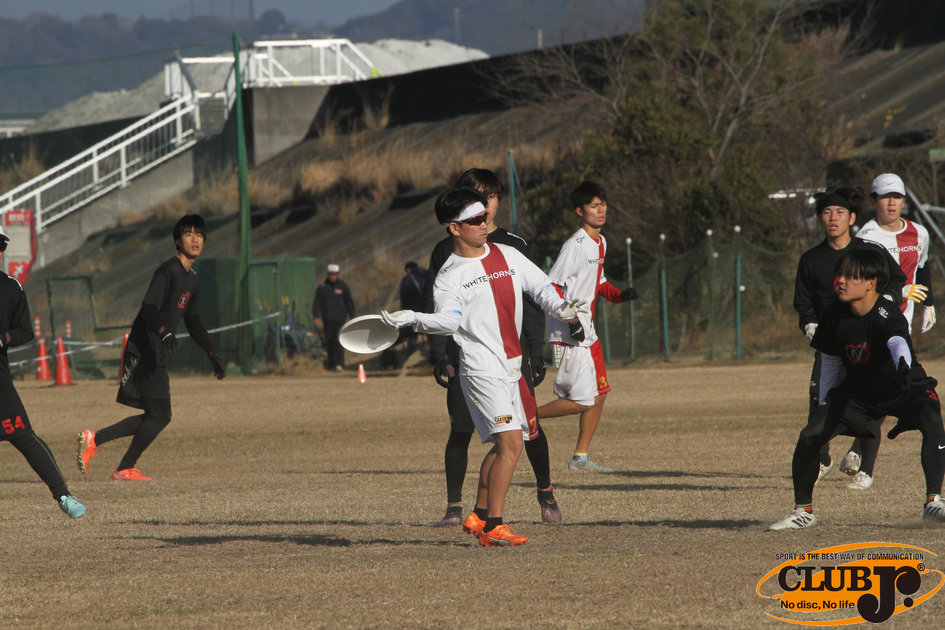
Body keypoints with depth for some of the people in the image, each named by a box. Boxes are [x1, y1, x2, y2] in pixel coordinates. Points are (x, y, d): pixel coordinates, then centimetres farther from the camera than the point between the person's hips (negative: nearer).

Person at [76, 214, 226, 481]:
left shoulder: (191, 278, 16)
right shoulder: (169, 271, -14)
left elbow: (192, 320, 27)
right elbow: (148, 308, -24)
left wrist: (213, 354, 28)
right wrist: (164, 332, -40)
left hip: (157, 354, 10)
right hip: (144, 350, -10)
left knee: (157, 416, 10)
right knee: (159, 414, -7)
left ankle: (94, 438, 12)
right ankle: (125, 469, 4)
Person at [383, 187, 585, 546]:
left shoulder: (507, 255, 12)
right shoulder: (449, 276, -6)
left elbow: (540, 286, 14)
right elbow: (450, 319, -19)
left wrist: (559, 307, -6)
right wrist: (412, 319, -36)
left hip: (512, 366, 7)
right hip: (482, 370, -7)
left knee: (504, 446, 13)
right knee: (511, 443, -17)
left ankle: (479, 517, 26)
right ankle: (493, 527, -16)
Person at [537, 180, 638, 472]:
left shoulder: (600, 242, 13)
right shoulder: (574, 246, -15)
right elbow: (551, 287, -19)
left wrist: (619, 295, 8)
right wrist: (571, 318, -25)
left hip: (587, 333, 9)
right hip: (568, 336, -9)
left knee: (598, 395, 8)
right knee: (582, 401, -11)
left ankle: (580, 457, 16)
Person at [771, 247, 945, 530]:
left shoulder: (887, 315, -29)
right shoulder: (834, 316, -13)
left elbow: (898, 343, -53)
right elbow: (830, 362, 3)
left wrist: (903, 365, -75)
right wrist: (824, 405, 3)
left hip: (906, 389, -4)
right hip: (859, 391, 4)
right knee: (810, 436, -11)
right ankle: (803, 511, 8)